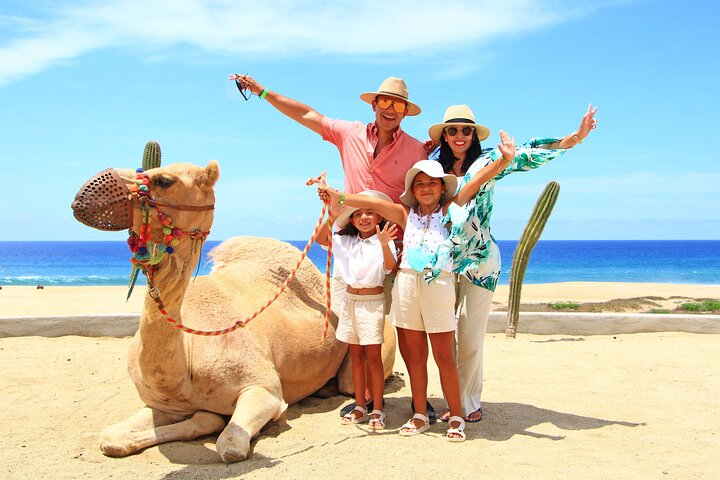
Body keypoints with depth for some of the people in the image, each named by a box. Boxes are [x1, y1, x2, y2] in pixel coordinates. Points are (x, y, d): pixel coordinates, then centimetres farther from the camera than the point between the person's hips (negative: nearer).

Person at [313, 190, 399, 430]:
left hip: (373, 301, -5)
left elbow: (390, 265, -24)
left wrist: (384, 244, -43)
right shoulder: (346, 241, 7)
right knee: (356, 356, 10)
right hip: (350, 300, 5)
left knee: (373, 356, -3)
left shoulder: (383, 242, -8)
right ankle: (360, 407, 19)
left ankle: (378, 410, 6)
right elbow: (320, 239, 4)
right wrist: (331, 218, -12)